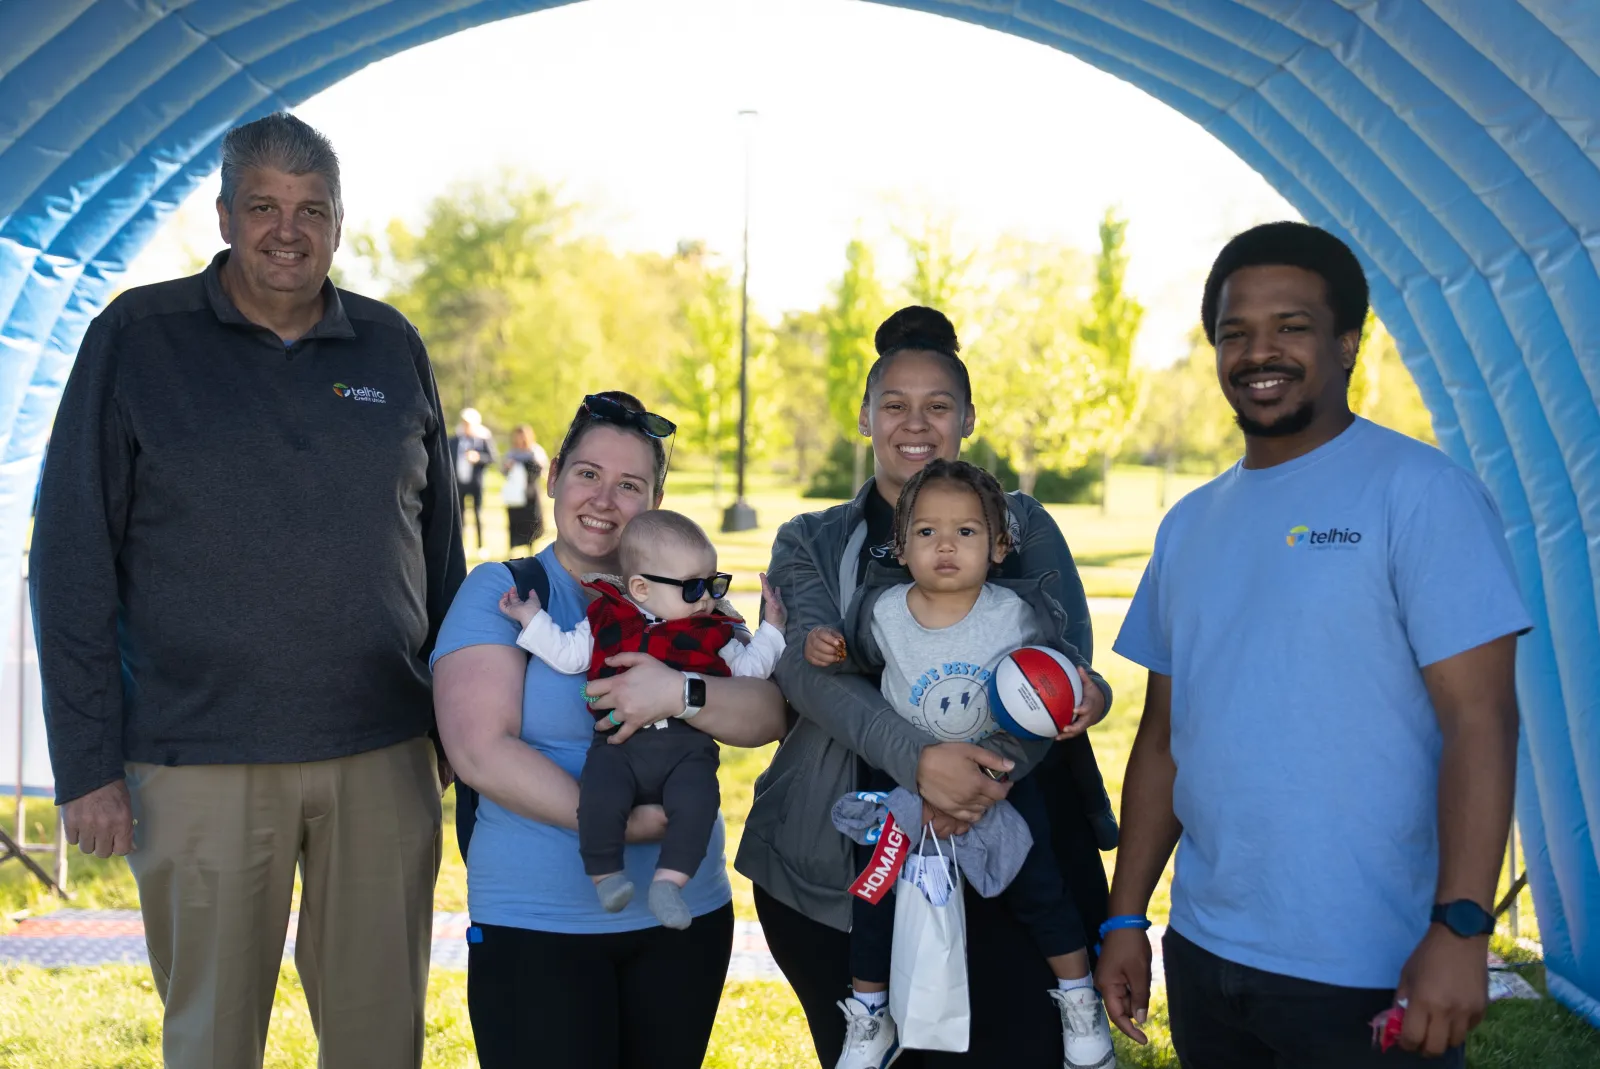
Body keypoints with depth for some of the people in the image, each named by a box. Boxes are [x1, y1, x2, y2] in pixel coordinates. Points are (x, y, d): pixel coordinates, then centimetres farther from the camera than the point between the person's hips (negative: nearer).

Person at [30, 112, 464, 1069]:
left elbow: (440, 548, 14)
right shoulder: (137, 339, -1)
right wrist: (86, 764, -6)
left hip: (385, 755, 3)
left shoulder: (393, 346, 8)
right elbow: (72, 563, -2)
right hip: (201, 763, -2)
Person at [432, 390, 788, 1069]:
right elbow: (481, 751, -15)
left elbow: (768, 716, -4)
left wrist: (682, 694, -23)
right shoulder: (501, 591, -4)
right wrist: (621, 822, -21)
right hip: (536, 925, -4)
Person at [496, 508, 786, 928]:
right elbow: (567, 654, 15)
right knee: (600, 795, -29)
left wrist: (771, 628, 16)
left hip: (688, 747, 1)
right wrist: (532, 619, 12)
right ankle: (605, 874, -7)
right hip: (619, 742, -1)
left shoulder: (714, 631, 18)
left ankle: (668, 882, -17)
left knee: (697, 799, -29)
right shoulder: (608, 620, 14)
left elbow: (749, 669, 22)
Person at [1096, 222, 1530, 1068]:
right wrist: (1125, 917, 10)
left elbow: (1480, 718, -15)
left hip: (1369, 978, -5)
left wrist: (1461, 930, -22)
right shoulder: (1190, 525, 10)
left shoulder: (1421, 493, -9)